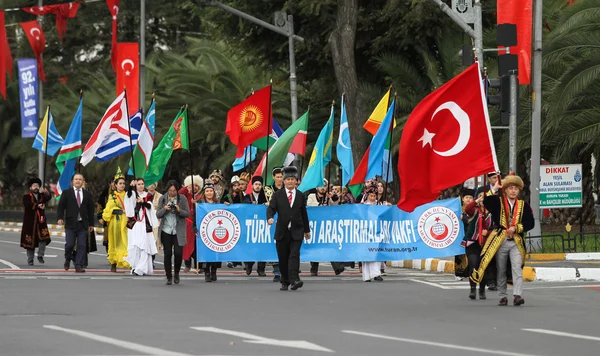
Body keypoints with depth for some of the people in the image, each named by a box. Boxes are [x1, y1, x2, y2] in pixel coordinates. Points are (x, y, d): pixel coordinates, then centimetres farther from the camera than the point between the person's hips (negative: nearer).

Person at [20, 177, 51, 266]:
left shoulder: (42, 195, 13)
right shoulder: (26, 197, 5)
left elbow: (48, 198, -9)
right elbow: (27, 204, -15)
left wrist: (46, 193, -31)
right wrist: (38, 206, -21)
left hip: (41, 222, 2)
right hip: (30, 222, -2)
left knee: (43, 238, -15)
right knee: (30, 241, 0)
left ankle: (40, 256, 1)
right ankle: (30, 260, 9)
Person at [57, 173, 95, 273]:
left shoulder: (87, 195, 11)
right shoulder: (66, 193, 6)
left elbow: (91, 210, 14)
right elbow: (60, 206, 3)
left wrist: (91, 224, 12)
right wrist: (60, 218, -12)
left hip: (83, 224, 2)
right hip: (70, 224, -2)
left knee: (82, 246, -3)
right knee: (69, 245, -6)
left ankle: (79, 266, 0)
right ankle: (67, 259, 22)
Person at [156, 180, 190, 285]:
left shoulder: (182, 198, 1)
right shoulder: (162, 199, 5)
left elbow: (187, 213, 0)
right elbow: (158, 215, 3)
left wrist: (179, 210, -18)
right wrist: (164, 209, -15)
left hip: (178, 230, -1)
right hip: (166, 230, 1)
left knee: (178, 253, -8)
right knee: (167, 254, 2)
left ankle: (176, 274, 17)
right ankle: (169, 277, 12)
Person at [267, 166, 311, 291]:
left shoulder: (300, 196, 10)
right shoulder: (277, 195, 6)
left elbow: (304, 213, 15)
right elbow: (271, 208, -2)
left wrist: (307, 230, 18)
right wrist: (270, 217, -24)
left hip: (296, 231, -1)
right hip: (282, 231, 1)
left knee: (294, 255, -14)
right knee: (283, 257, 5)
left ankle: (294, 280, -23)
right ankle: (285, 282, 14)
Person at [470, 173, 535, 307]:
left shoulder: (523, 205, 7)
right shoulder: (498, 202, 4)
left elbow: (530, 223, 3)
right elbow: (486, 202, -15)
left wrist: (516, 228, -9)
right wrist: (494, 189, -18)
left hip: (516, 242, 0)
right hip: (500, 241, 0)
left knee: (517, 268, -14)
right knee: (501, 271, 7)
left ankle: (517, 295, -21)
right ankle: (503, 297, 15)